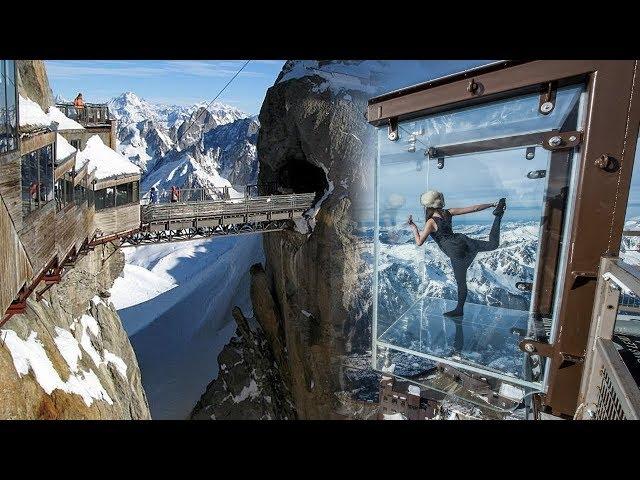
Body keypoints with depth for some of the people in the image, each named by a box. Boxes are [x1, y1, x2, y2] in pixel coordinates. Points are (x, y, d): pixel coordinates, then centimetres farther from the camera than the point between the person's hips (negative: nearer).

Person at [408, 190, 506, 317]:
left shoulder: (431, 222, -17)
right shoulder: (448, 212, 1)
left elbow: (419, 242, -18)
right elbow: (474, 208, 5)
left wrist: (414, 228, -5)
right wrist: (492, 204, 14)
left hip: (457, 253, -6)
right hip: (464, 241, 6)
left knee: (461, 283, 8)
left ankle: (459, 310, 25)